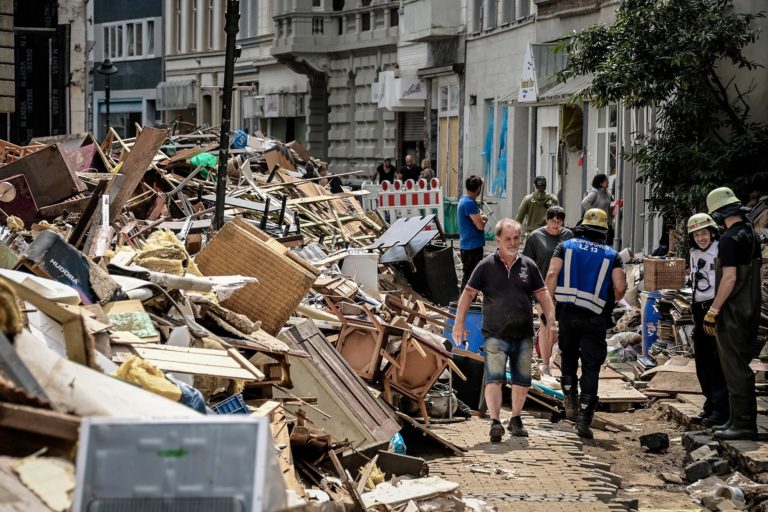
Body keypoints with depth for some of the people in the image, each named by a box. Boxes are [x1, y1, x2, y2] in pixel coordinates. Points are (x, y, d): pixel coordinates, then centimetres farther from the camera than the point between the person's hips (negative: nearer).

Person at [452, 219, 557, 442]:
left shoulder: (528, 265, 6)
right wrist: (459, 323, -7)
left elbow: (543, 295, 8)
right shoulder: (486, 266, -2)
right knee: (494, 378, -13)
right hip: (495, 334, -3)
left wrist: (551, 322, -3)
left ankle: (516, 419, 26)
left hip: (523, 335, 3)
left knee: (522, 381, 10)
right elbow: (468, 294, -1)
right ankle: (495, 422, -15)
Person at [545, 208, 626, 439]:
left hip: (566, 313, 1)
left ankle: (570, 400, 14)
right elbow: (620, 288, -5)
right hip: (594, 317, -1)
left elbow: (552, 274, -7)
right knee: (590, 368, 2)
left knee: (568, 357, 25)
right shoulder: (612, 255, 6)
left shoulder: (565, 247, 7)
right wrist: (609, 303, 15)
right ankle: (584, 419, -4)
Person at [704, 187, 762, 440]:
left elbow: (730, 278, -22)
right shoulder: (751, 235, 11)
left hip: (733, 312, -9)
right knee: (739, 366, 15)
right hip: (750, 310, 9)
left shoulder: (730, 239, -17)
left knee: (735, 369, -6)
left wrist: (713, 311, -19)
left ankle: (744, 424, -5)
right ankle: (737, 419, 21)